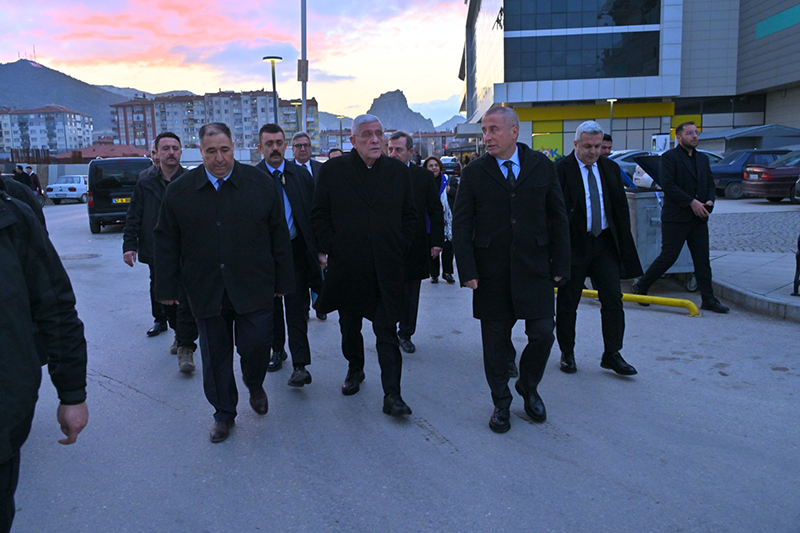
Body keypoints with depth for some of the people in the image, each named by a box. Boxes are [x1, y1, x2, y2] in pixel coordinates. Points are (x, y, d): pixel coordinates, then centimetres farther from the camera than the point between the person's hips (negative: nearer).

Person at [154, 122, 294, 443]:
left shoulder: (260, 184, 0)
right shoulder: (179, 191, 2)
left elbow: (279, 235, 3)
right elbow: (166, 242, 6)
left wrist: (282, 281, 2)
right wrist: (167, 288, 3)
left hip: (253, 290, -1)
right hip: (206, 293, 1)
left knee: (255, 346, 0)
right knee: (215, 357, 10)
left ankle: (255, 385, 35)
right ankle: (223, 413, 29)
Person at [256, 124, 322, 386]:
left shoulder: (301, 175, 4)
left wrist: (317, 248, -2)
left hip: (296, 250, 0)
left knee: (297, 309, -2)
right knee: (271, 307, 15)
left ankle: (300, 366, -3)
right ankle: (277, 350, 35)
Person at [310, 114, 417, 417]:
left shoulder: (398, 171, 6)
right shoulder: (332, 170, 1)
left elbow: (409, 216, 11)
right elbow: (319, 214, 3)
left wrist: (399, 248, 3)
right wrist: (328, 249, -4)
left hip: (386, 268, 0)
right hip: (346, 266, 1)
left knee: (387, 332, -2)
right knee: (349, 326, 17)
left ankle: (392, 394, 1)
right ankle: (355, 369, 40)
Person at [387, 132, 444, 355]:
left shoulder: (425, 176, 2)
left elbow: (435, 211, 4)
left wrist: (437, 241, -3)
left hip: (414, 247, 1)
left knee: (410, 294, 11)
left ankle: (406, 334, 26)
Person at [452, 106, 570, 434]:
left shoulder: (543, 167, 3)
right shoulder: (474, 173, 1)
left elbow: (558, 219, 6)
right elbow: (461, 225, 0)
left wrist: (560, 265, 1)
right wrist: (467, 271, -9)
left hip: (534, 268, 1)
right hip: (491, 272, 0)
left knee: (543, 334, 1)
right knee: (495, 342, 7)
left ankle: (529, 388, 30)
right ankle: (501, 404, 26)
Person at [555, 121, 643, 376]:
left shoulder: (610, 168, 9)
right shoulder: (560, 170, -8)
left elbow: (621, 208, 13)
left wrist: (624, 243, 8)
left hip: (605, 243, 4)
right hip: (573, 245, -4)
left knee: (613, 298, 0)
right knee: (568, 303, 7)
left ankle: (612, 354, 11)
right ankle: (567, 354, 21)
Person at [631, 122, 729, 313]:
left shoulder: (703, 159, 17)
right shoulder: (669, 157, -5)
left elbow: (710, 184, 19)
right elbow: (668, 185, -15)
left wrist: (709, 201, -2)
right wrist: (692, 202, -17)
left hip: (699, 218, 7)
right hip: (676, 217, -7)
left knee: (703, 259, 6)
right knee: (668, 257, -5)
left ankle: (708, 299, 11)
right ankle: (639, 287, 11)